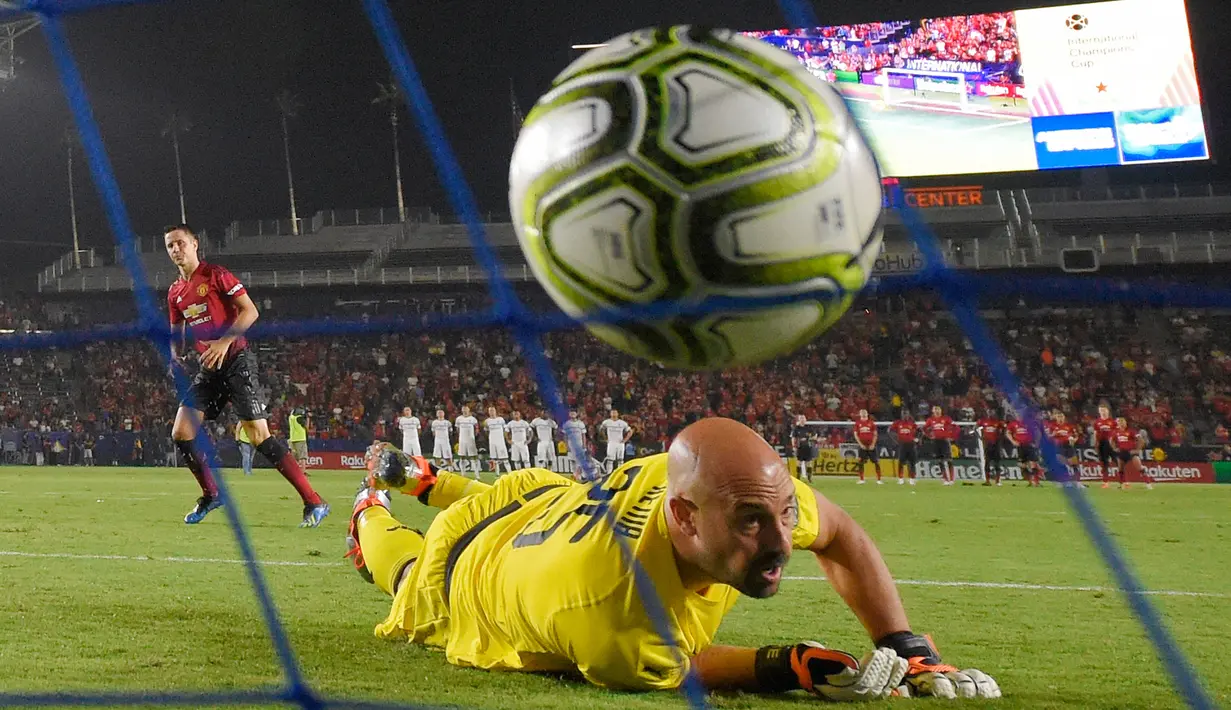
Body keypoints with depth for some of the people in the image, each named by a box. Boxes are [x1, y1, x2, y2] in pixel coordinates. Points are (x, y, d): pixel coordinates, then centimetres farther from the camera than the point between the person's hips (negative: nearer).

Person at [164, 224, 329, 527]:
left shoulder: (216, 275, -6)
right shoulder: (175, 293, 14)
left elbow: (250, 312, -12)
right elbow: (177, 333, 24)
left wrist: (225, 341, -23)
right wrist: (175, 354, 2)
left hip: (235, 360, -7)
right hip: (208, 368, 7)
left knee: (258, 434, -16)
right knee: (181, 432, -4)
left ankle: (314, 502, -14)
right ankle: (211, 494, 17)